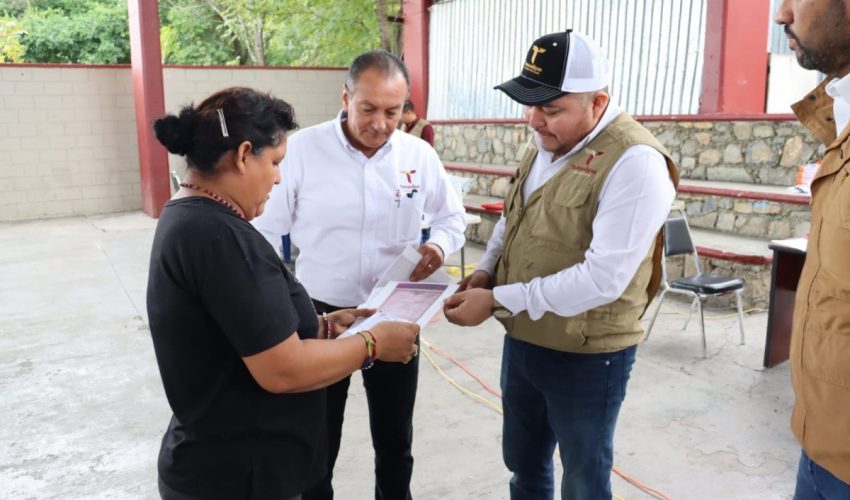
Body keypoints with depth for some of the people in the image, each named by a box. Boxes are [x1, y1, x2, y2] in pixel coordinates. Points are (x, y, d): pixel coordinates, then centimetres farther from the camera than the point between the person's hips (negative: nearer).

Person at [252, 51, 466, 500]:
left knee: (395, 441, 21)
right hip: (321, 316, -2)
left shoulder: (420, 156, -5)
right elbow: (264, 235, -7)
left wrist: (440, 245, -13)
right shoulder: (301, 150, -12)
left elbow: (452, 216, 9)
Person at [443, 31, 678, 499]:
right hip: (521, 342, 8)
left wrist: (497, 300, -25)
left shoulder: (634, 161, -23)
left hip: (586, 356, -7)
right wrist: (485, 271, -1)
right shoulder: (543, 144, 4)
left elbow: (602, 279, -28)